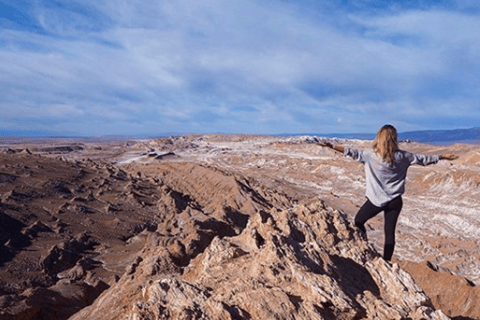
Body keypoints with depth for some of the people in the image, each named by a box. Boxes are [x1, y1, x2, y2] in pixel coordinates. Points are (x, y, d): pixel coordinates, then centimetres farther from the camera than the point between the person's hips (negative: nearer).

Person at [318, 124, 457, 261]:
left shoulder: (370, 155, -11)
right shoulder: (402, 156, -2)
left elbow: (352, 152, -8)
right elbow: (424, 159, 9)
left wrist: (331, 146, -2)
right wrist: (443, 156, 25)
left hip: (376, 199, -3)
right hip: (395, 201, 3)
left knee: (358, 221, 17)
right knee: (389, 232, 10)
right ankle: (386, 261, 16)